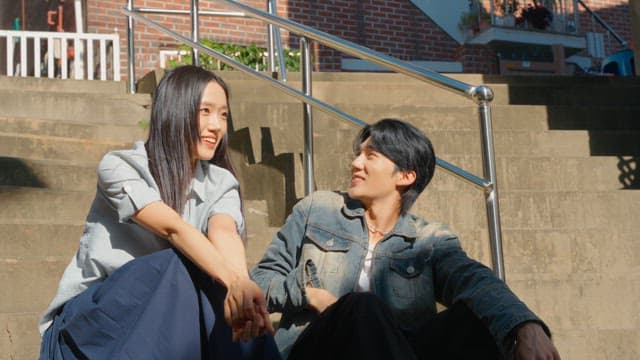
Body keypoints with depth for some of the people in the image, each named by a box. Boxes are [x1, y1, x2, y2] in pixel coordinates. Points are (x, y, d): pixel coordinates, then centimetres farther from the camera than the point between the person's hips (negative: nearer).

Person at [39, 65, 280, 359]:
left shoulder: (220, 184, 0)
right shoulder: (119, 167, -13)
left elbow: (224, 233, -23)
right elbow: (173, 228, -30)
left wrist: (241, 283, -47)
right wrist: (232, 280, -48)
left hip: (166, 316, 4)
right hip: (90, 318, -4)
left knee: (246, 316, -27)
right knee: (181, 266, -32)